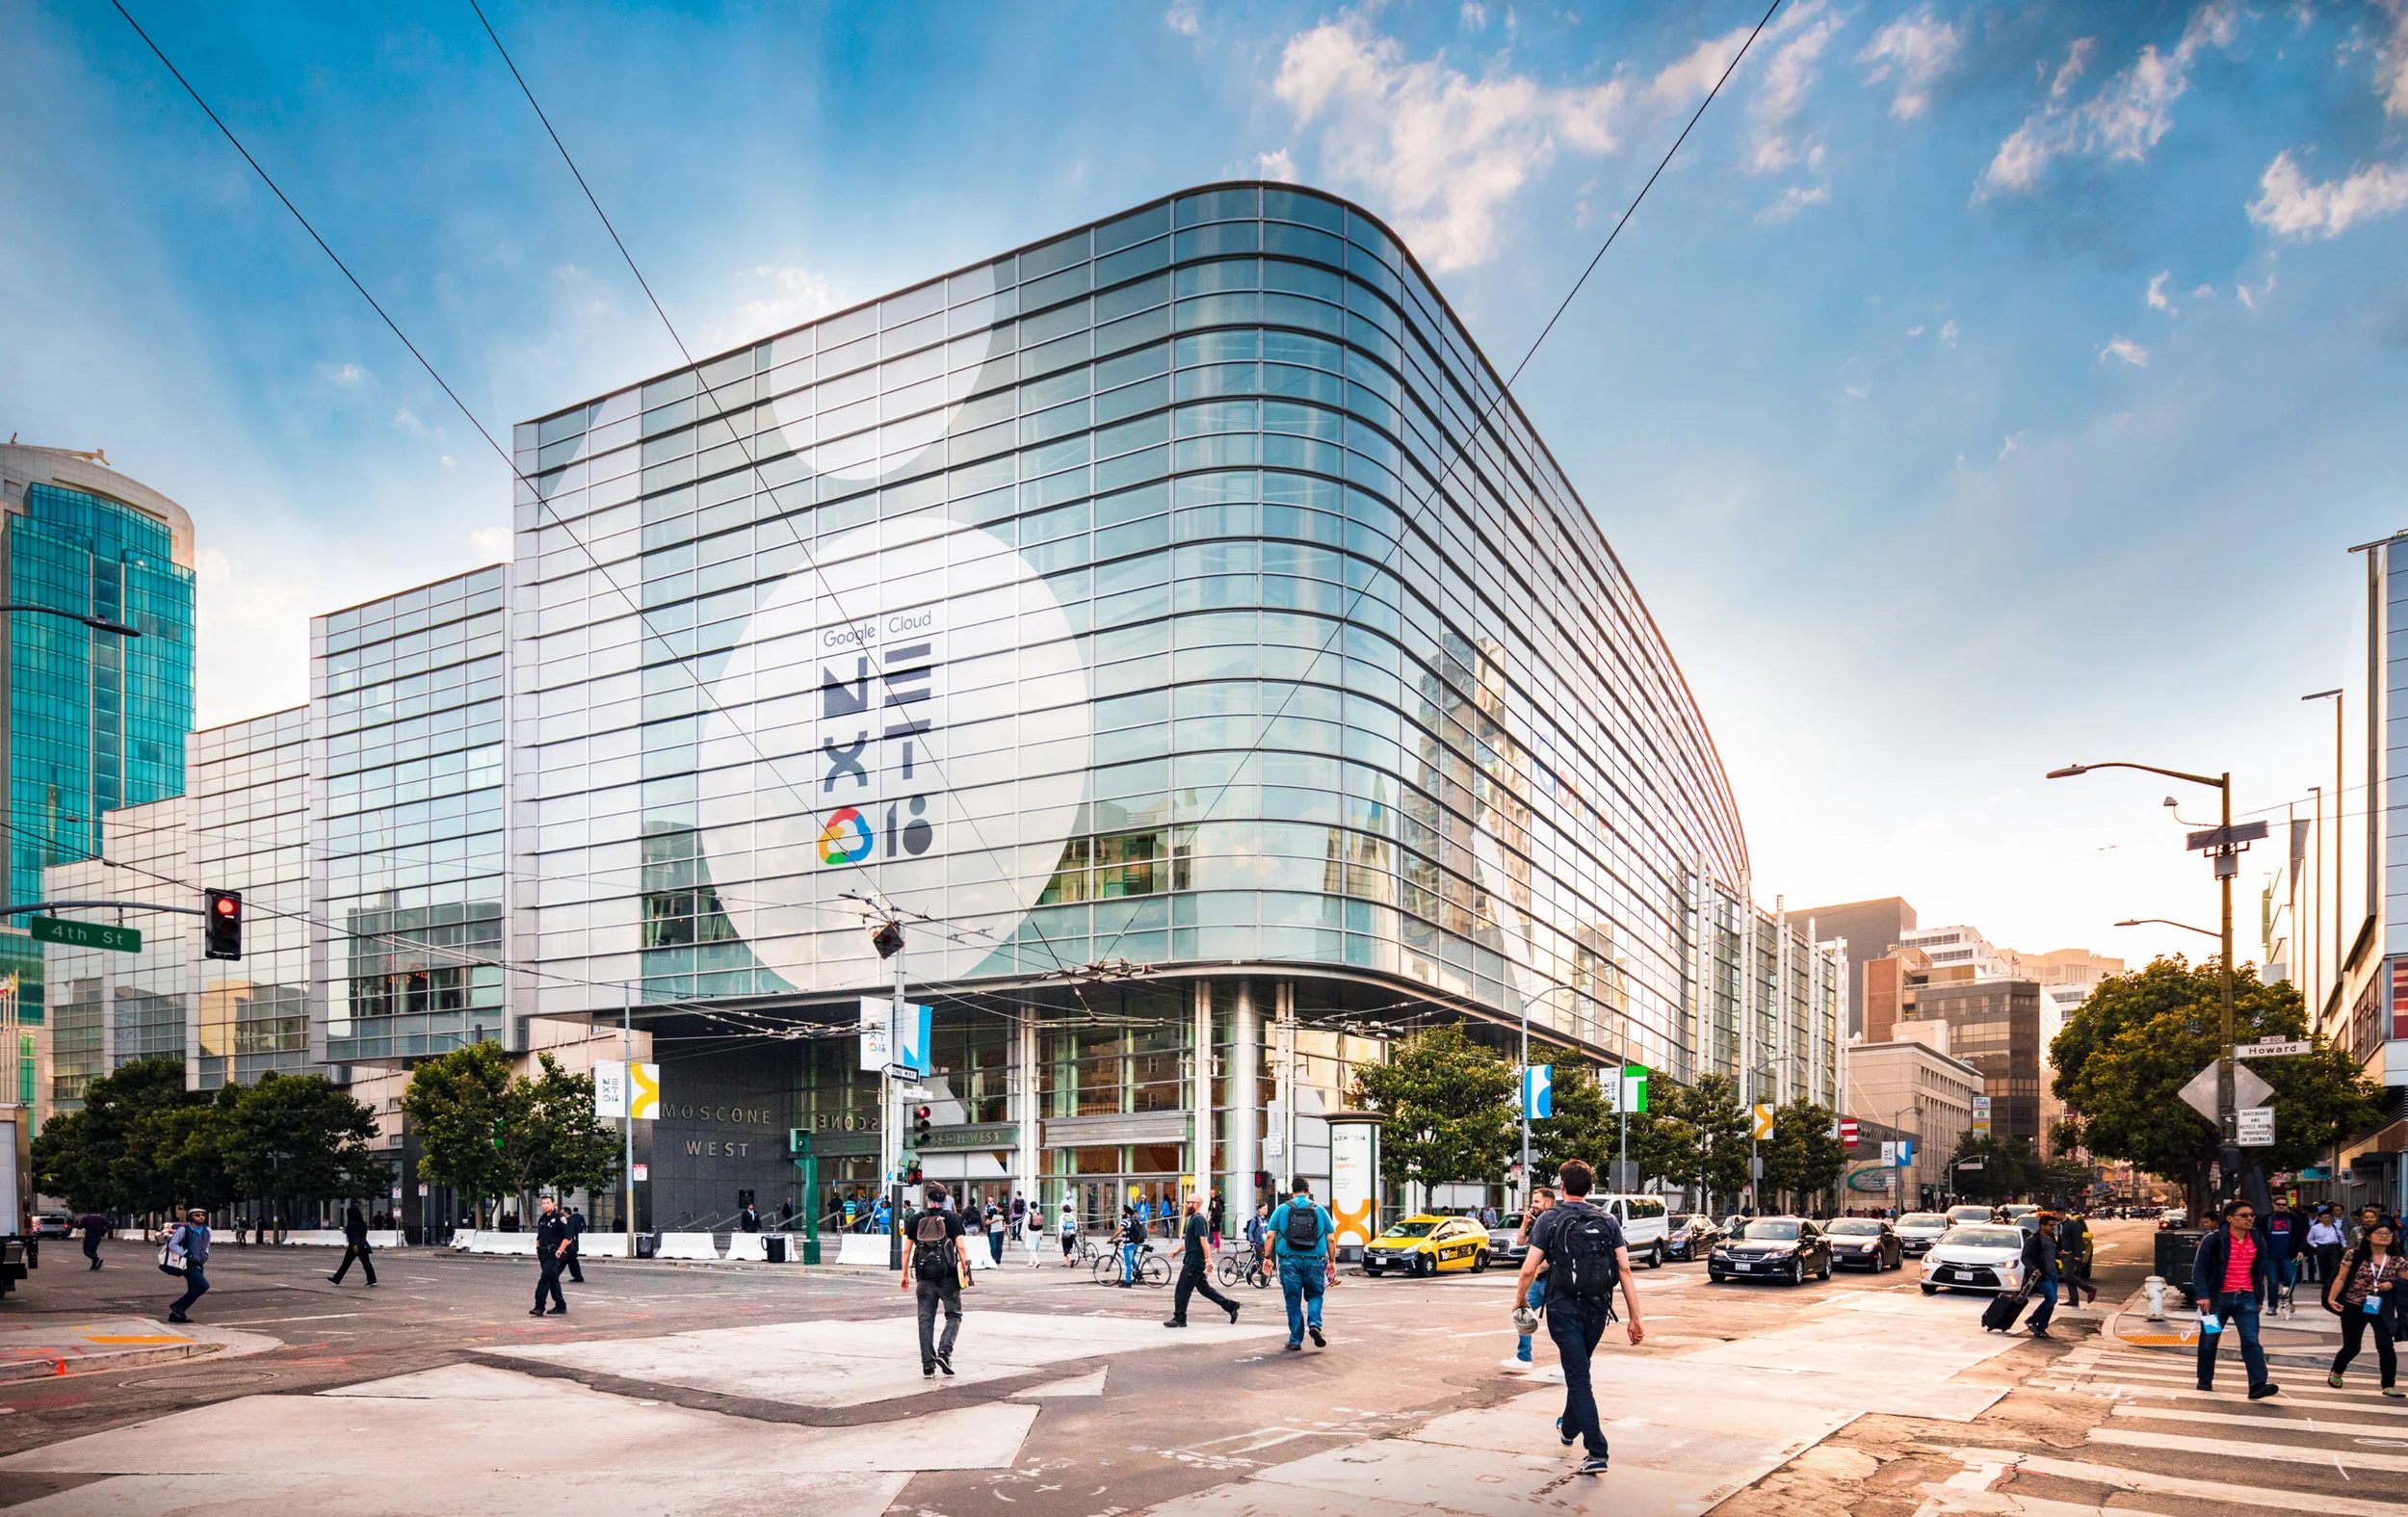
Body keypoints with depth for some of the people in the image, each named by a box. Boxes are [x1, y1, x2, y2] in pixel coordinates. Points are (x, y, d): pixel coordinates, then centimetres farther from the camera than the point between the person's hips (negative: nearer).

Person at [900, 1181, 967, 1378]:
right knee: (954, 1316, 8)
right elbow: (960, 1246, -7)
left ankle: (928, 1364, 5)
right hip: (948, 1275, -2)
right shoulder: (952, 1218, 0)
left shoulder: (915, 1219, 6)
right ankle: (944, 1352, -12)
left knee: (925, 1319, 8)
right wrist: (965, 1270, 0)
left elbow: (907, 1250, 6)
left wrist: (905, 1275, 13)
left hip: (924, 1276, 2)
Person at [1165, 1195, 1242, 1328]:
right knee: (1204, 1288, 13)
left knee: (1182, 1290, -5)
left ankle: (1179, 1319, 2)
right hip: (1192, 1261, 10)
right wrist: (1178, 1251, 24)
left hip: (1194, 1262, -10)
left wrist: (1207, 1259, -26)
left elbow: (1203, 1240, -21)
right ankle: (1231, 1306, 16)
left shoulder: (1198, 1219, -14)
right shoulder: (1193, 1219, 18)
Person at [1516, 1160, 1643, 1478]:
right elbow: (1624, 1269, -5)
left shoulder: (1549, 1220, -6)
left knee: (1579, 1377, -4)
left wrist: (1521, 1300, 7)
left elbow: (1529, 1269, -11)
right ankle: (1569, 1428, 44)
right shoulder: (1608, 1221, 3)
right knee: (1579, 1370, 25)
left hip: (1563, 1308, -4)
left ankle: (1596, 1451, -13)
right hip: (1597, 1309, 4)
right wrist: (1635, 1318, -4)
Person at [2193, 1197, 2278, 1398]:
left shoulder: (2258, 1241, 7)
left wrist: (2259, 1297, 18)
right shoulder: (2214, 1240, -8)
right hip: (2218, 1298, -3)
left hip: (2246, 1298, 3)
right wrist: (2203, 1295, -16)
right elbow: (2199, 1269, -8)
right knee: (2209, 1341, 8)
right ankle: (2204, 1381, 23)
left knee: (2251, 1341, -10)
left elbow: (2260, 1271, 19)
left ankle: (2257, 1385, -16)